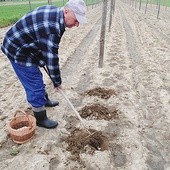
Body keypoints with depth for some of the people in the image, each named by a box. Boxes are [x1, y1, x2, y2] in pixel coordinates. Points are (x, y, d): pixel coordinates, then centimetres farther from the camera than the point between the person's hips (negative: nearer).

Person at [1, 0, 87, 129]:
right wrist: (57, 81, -13)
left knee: (37, 78, 24)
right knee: (35, 85, -3)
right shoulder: (51, 26, -33)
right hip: (18, 51, -10)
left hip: (24, 47, 10)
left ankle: (45, 100, 46)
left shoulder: (55, 12, -2)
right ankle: (41, 119, 14)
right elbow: (51, 57, -27)